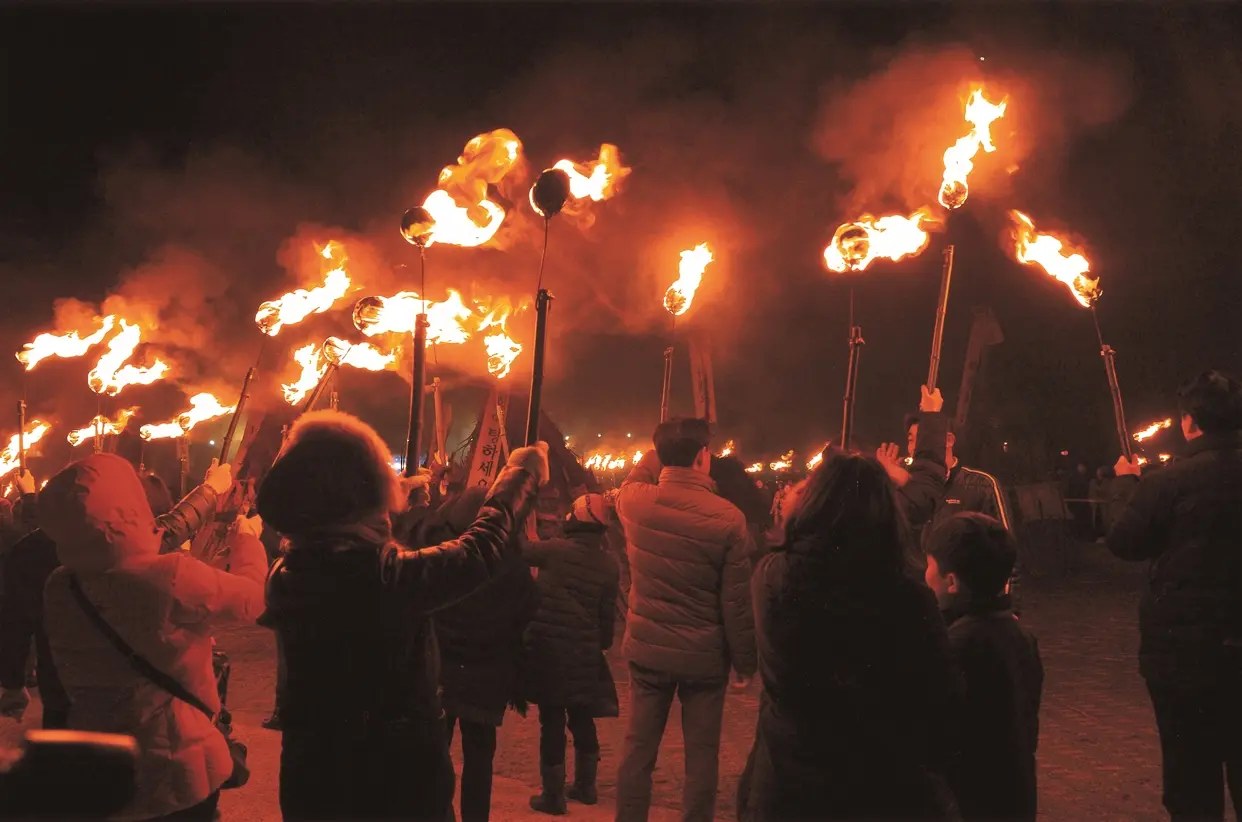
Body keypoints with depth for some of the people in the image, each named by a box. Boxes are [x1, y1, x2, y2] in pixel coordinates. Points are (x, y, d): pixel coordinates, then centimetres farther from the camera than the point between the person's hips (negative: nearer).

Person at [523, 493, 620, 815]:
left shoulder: (554, 550, -11)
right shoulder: (609, 564, 1)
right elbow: (607, 613, 7)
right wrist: (604, 644, 21)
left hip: (548, 648, -4)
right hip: (585, 652, 4)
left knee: (552, 720, 0)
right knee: (582, 718, 18)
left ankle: (553, 795, 6)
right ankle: (585, 785, 29)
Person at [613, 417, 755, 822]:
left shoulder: (633, 501, -9)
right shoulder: (727, 518, -16)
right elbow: (737, 602, -11)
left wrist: (661, 451, 26)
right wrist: (745, 661, 0)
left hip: (647, 649, 3)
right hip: (705, 656, -3)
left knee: (638, 750, 12)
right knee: (701, 757, 9)